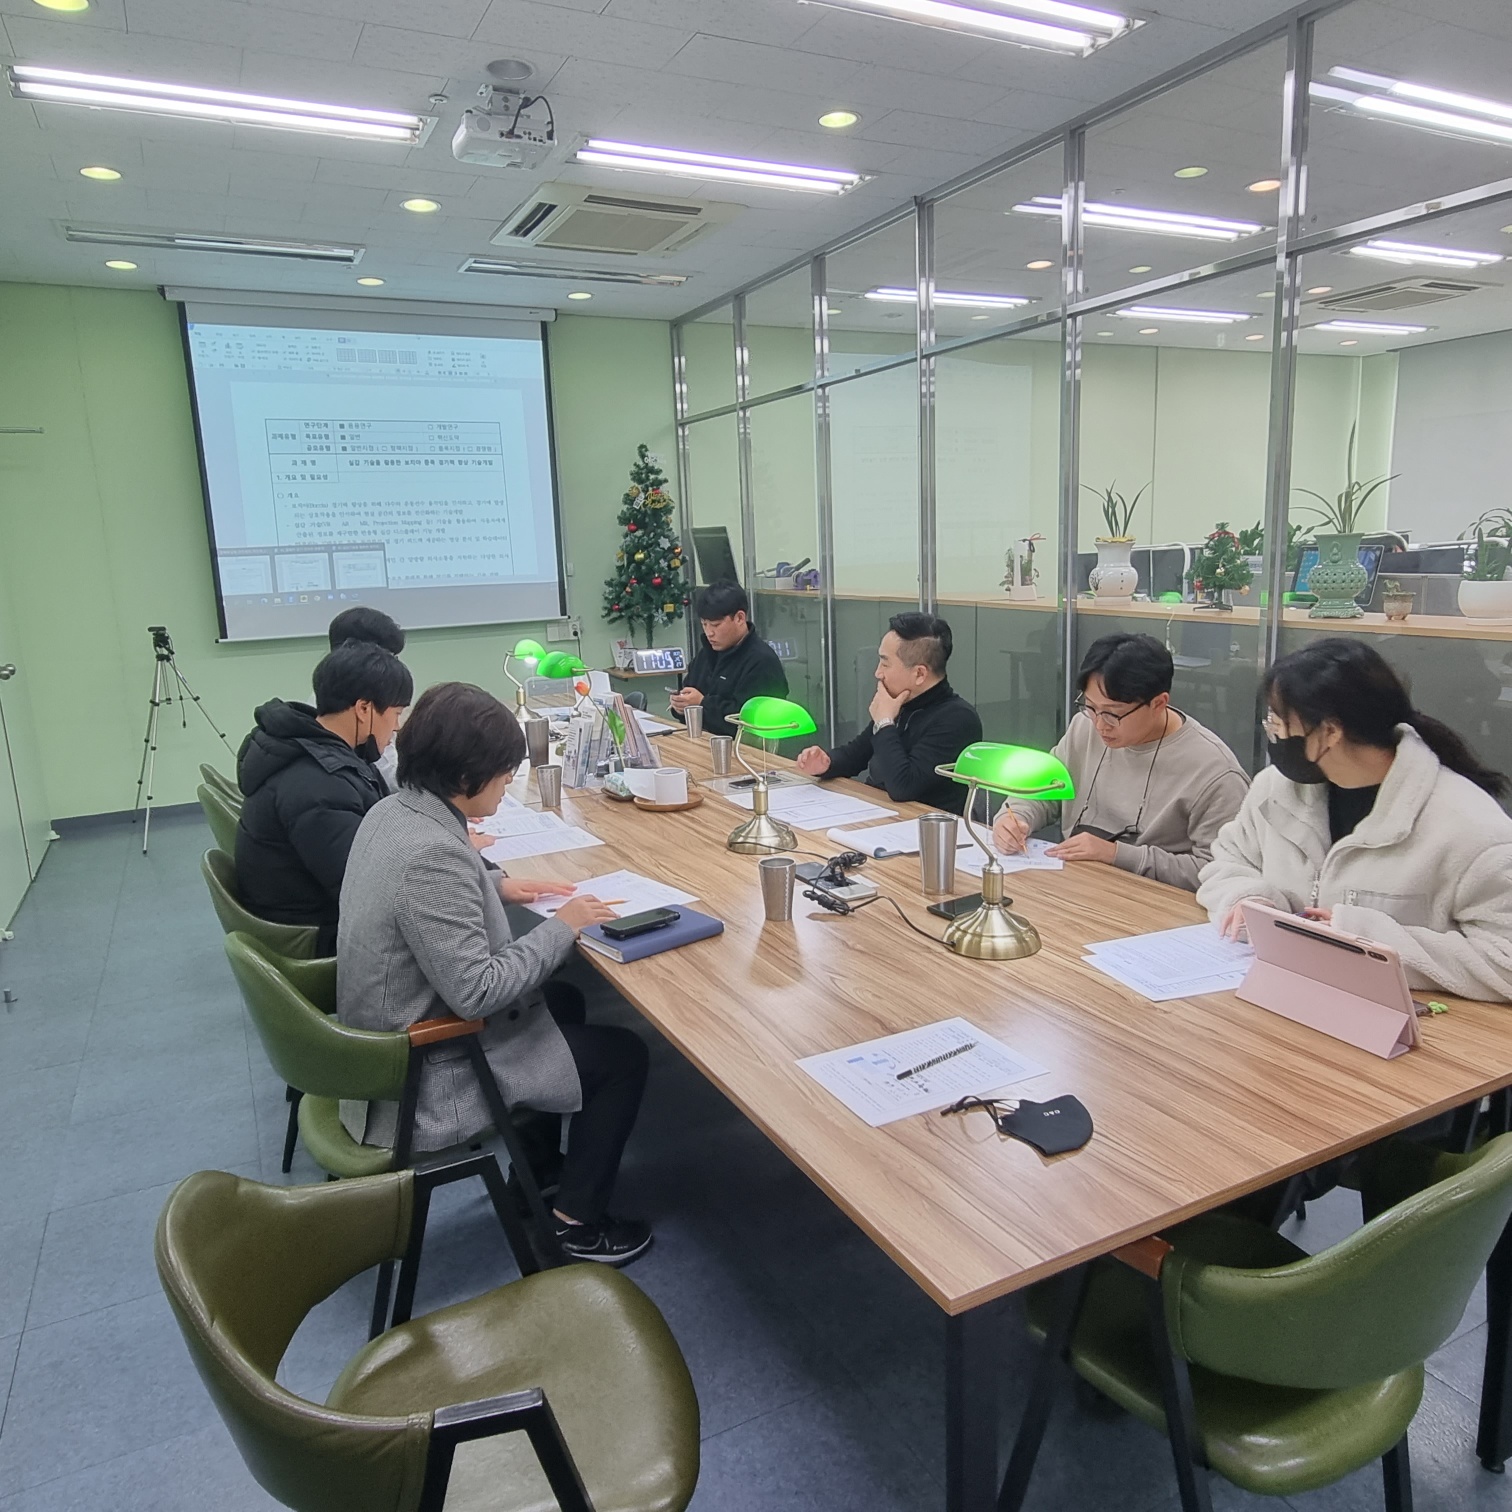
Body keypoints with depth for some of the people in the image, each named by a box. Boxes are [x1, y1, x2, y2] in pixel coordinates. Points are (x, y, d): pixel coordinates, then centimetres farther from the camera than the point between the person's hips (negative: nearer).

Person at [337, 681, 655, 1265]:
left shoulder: (391, 811, -3)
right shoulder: (432, 855, -33)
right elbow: (476, 992, -30)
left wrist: (498, 888, 7)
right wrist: (561, 927, -19)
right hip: (424, 1079, -10)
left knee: (564, 1003, 26)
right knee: (624, 1054, 2)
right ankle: (576, 1222, 17)